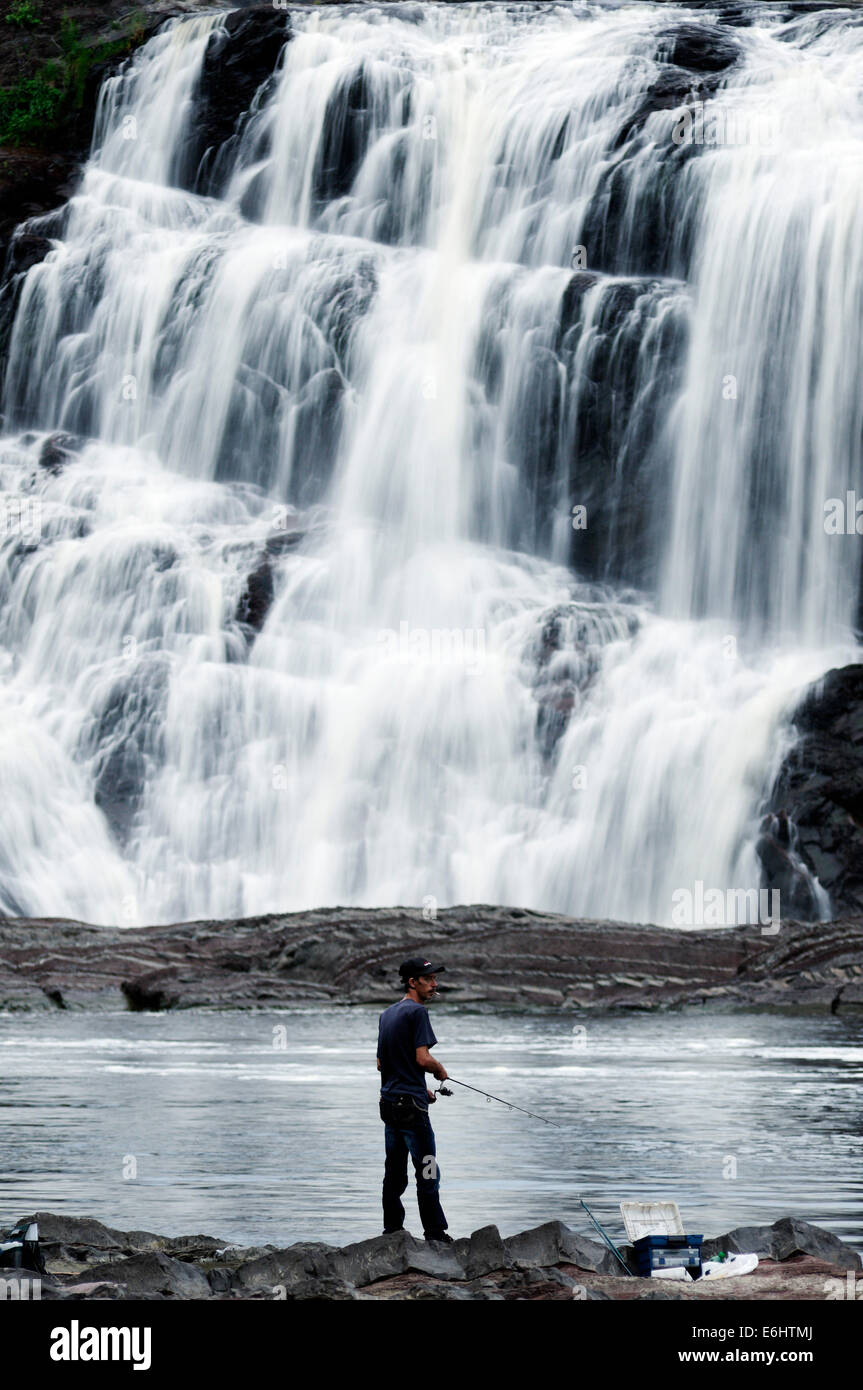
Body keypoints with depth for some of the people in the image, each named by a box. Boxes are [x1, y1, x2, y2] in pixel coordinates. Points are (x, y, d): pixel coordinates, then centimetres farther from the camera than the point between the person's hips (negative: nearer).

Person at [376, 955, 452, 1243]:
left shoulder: (387, 1014, 16)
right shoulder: (417, 1012, -11)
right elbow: (422, 1058, -19)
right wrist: (440, 1070, 2)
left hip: (389, 1101, 9)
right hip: (411, 1104, -9)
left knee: (394, 1174, 11)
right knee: (427, 1173, -5)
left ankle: (392, 1232, 14)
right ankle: (436, 1235, -4)